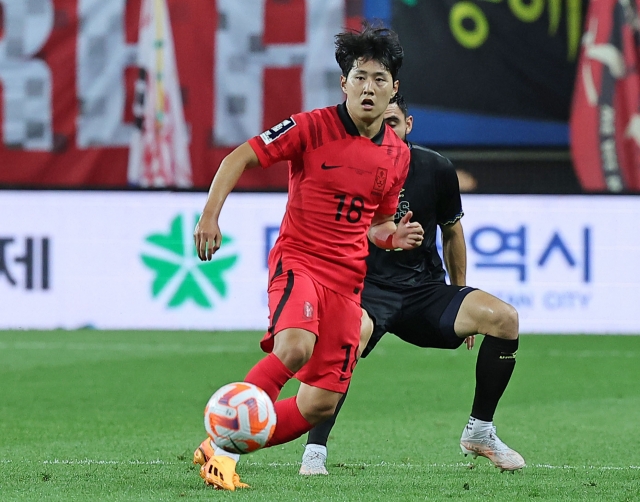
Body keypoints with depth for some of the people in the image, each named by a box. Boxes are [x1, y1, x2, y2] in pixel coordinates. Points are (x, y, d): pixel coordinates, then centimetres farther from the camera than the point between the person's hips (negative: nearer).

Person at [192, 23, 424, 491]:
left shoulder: (398, 155, 8)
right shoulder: (312, 127, -8)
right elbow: (240, 157, -6)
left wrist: (393, 237, -2)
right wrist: (211, 215, -19)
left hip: (348, 279, 6)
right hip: (298, 260, -5)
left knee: (321, 404, 0)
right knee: (295, 347, -36)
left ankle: (220, 450, 14)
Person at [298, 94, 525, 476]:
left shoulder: (436, 170, 2)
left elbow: (452, 232, 17)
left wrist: (461, 301, 20)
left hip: (426, 290, 4)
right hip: (367, 290, -4)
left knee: (504, 318, -18)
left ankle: (480, 432, 2)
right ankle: (315, 450, -30)